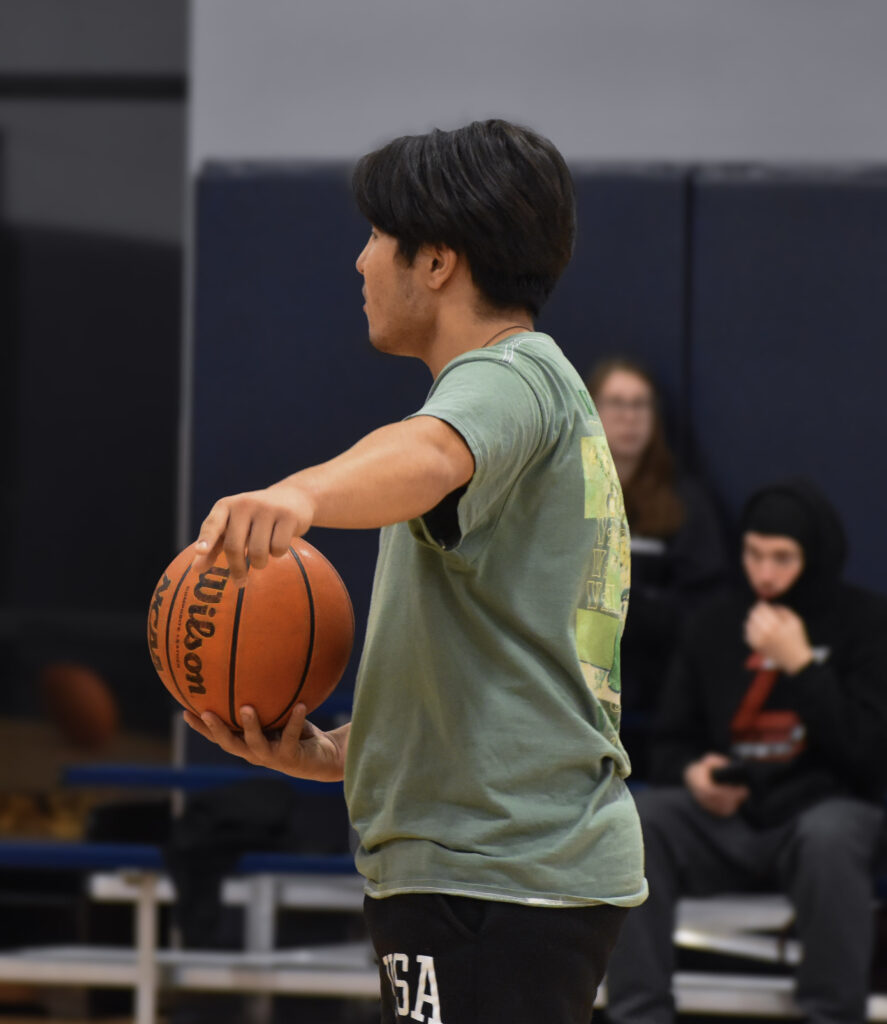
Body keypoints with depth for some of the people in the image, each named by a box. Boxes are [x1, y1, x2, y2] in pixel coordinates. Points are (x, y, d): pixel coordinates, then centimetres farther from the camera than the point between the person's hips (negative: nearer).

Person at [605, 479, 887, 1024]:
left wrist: (800, 664, -14)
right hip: (725, 817, 3)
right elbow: (673, 743, 19)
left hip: (826, 802, -3)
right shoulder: (717, 624, 13)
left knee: (828, 836, -39)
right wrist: (692, 774, -6)